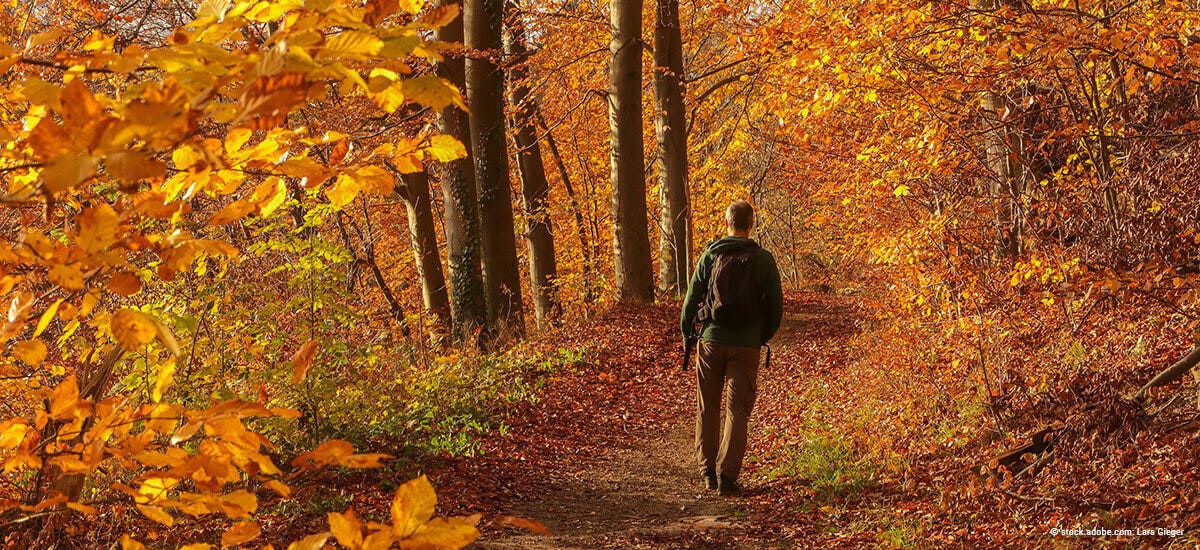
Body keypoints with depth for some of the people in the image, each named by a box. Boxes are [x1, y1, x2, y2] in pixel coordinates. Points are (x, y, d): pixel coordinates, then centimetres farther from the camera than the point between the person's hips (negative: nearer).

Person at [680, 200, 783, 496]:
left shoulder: (710, 255, 0)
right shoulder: (763, 259, 0)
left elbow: (692, 297, 0)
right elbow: (775, 305, 3)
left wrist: (687, 333, 11)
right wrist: (764, 337, 17)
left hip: (711, 339, 1)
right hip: (747, 343, -1)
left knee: (707, 408, 13)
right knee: (738, 410, 3)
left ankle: (708, 471, 17)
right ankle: (727, 474, -6)